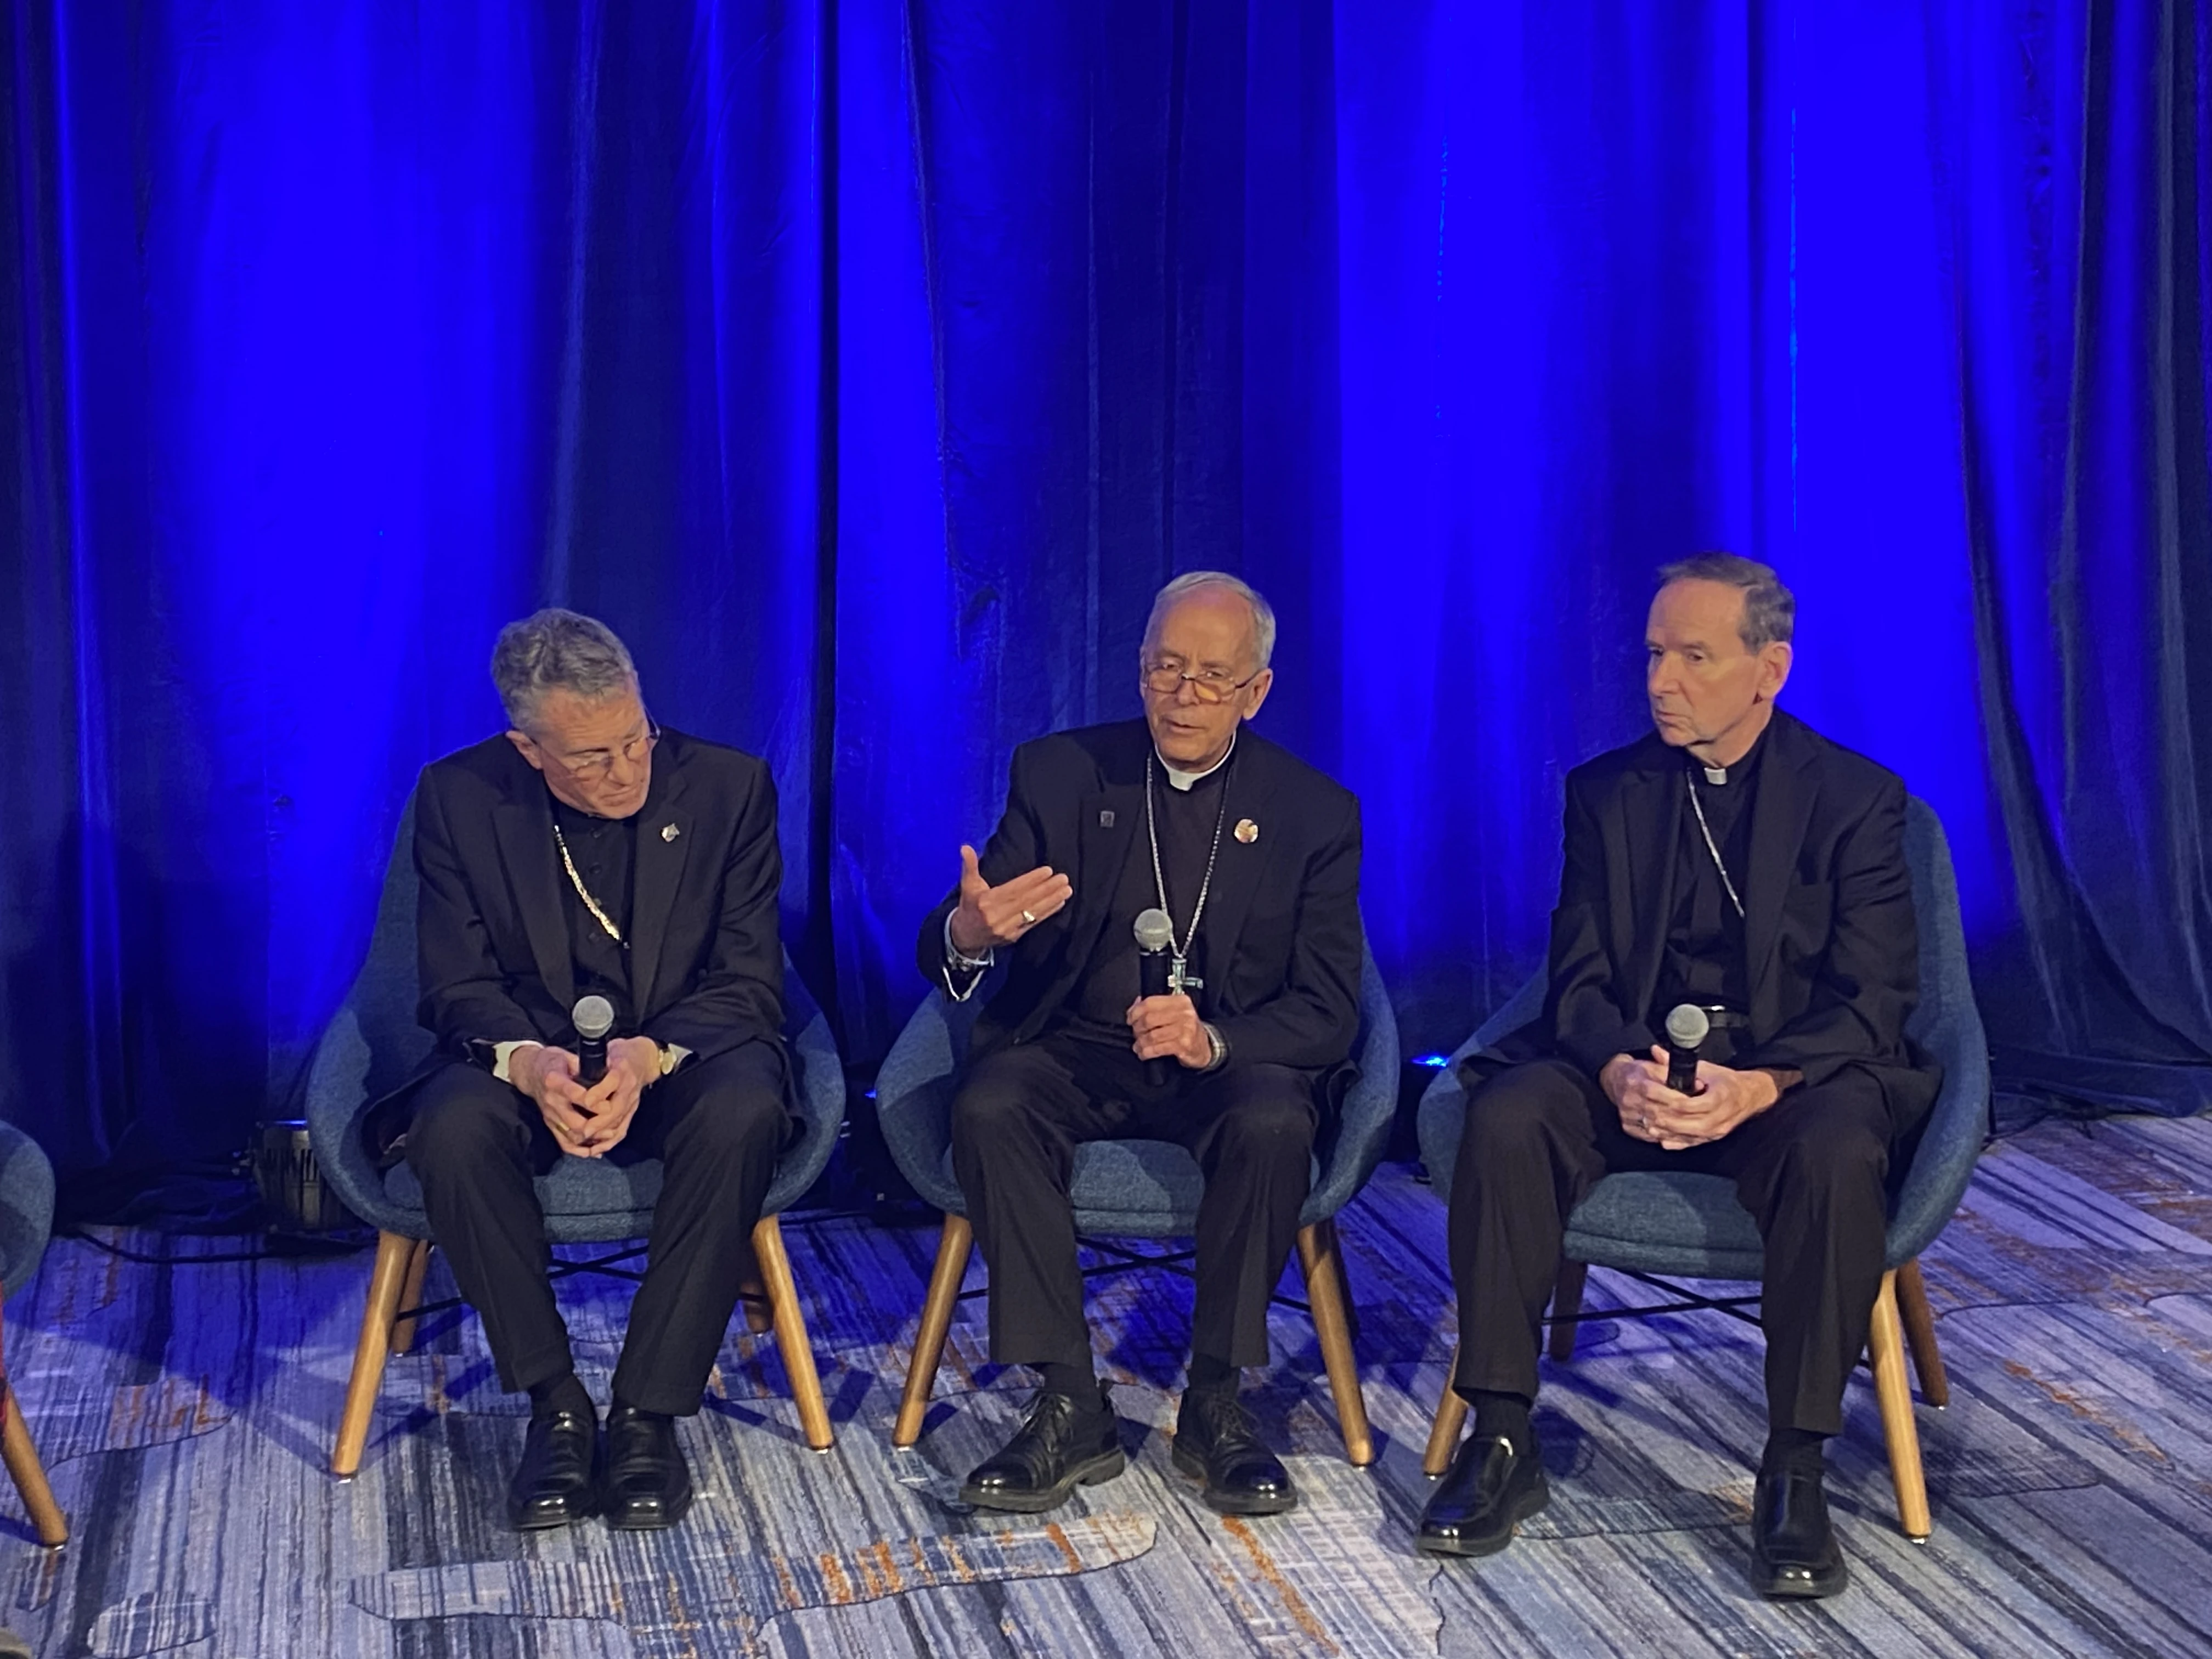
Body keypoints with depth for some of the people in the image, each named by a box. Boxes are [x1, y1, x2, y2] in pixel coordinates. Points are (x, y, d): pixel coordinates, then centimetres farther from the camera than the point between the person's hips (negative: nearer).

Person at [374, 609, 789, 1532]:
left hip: (679, 1060, 0)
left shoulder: (727, 787, -6)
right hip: (528, 1060, 1)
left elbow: (751, 983, -7)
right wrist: (529, 1063, -27)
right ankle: (556, 1407, -19)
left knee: (742, 1113, -35)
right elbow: (459, 988, -4)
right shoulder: (458, 798, -4)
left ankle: (648, 1413, -24)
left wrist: (647, 1056, -27)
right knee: (457, 1125, -34)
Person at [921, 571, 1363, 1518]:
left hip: (1231, 1061, -1)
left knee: (1273, 1123, -34)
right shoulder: (1058, 774, 3)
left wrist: (1215, 1040, -25)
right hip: (1074, 1053, 1)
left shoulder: (1315, 812, 2)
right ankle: (1069, 1408, -23)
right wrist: (967, 934, -31)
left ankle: (1215, 1405, -18)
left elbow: (1327, 1011, -4)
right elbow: (943, 956, -3)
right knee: (987, 1108, -31)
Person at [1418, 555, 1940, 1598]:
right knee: (1506, 1118, -28)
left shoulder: (1857, 797, 0)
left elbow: (1873, 1001, -8)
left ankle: (1794, 1474, -24)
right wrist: (1621, 1071, -22)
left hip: (1795, 1077, -2)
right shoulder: (1605, 793, 8)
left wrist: (1756, 1086, -26)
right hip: (1635, 1071, 3)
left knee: (1837, 1154, -37)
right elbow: (1579, 980, 2)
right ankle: (1502, 1444, -20)